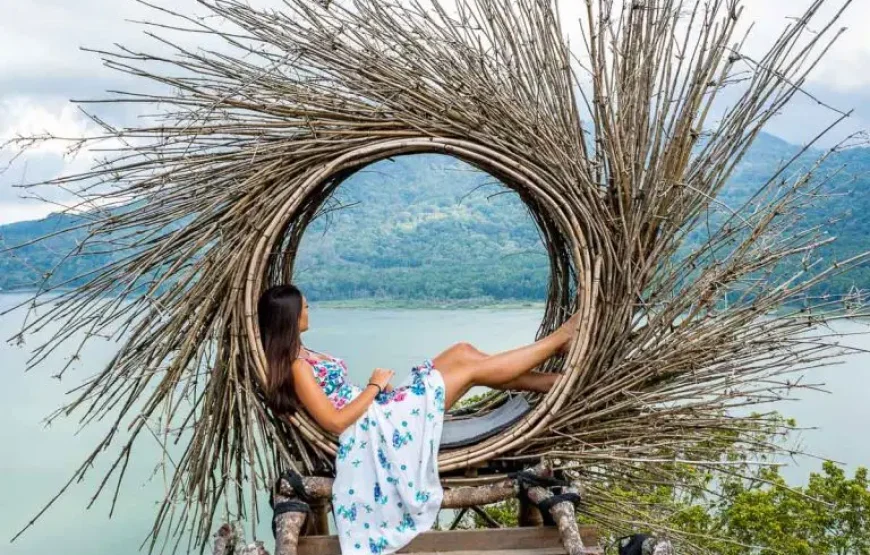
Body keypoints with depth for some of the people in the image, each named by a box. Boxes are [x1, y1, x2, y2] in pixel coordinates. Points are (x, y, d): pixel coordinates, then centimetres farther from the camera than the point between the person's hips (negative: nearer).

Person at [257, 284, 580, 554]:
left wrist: (374, 389, 3)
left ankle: (550, 382, 6)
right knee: (470, 366, -8)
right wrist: (374, 387, -12)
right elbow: (335, 421, -22)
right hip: (374, 426, -10)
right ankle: (558, 339, 7)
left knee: (463, 351, 2)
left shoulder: (299, 355, 12)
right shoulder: (296, 366, -19)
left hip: (377, 412, 10)